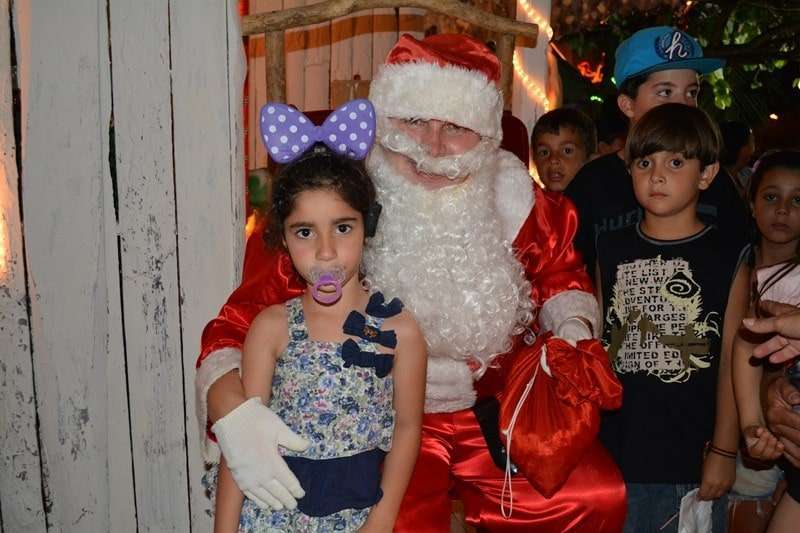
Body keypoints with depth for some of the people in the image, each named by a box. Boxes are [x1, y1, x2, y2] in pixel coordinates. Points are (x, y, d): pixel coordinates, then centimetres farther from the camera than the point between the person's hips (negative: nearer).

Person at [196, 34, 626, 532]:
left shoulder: (510, 193, -4)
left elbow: (560, 272, 13)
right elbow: (242, 321, -15)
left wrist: (573, 332, -8)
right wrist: (232, 414, -33)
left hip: (499, 404, 4)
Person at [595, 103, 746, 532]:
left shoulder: (727, 259, -4)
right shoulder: (610, 250, 3)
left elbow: (731, 363, -3)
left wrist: (724, 452, -4)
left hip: (691, 455, -2)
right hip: (613, 451, 2)